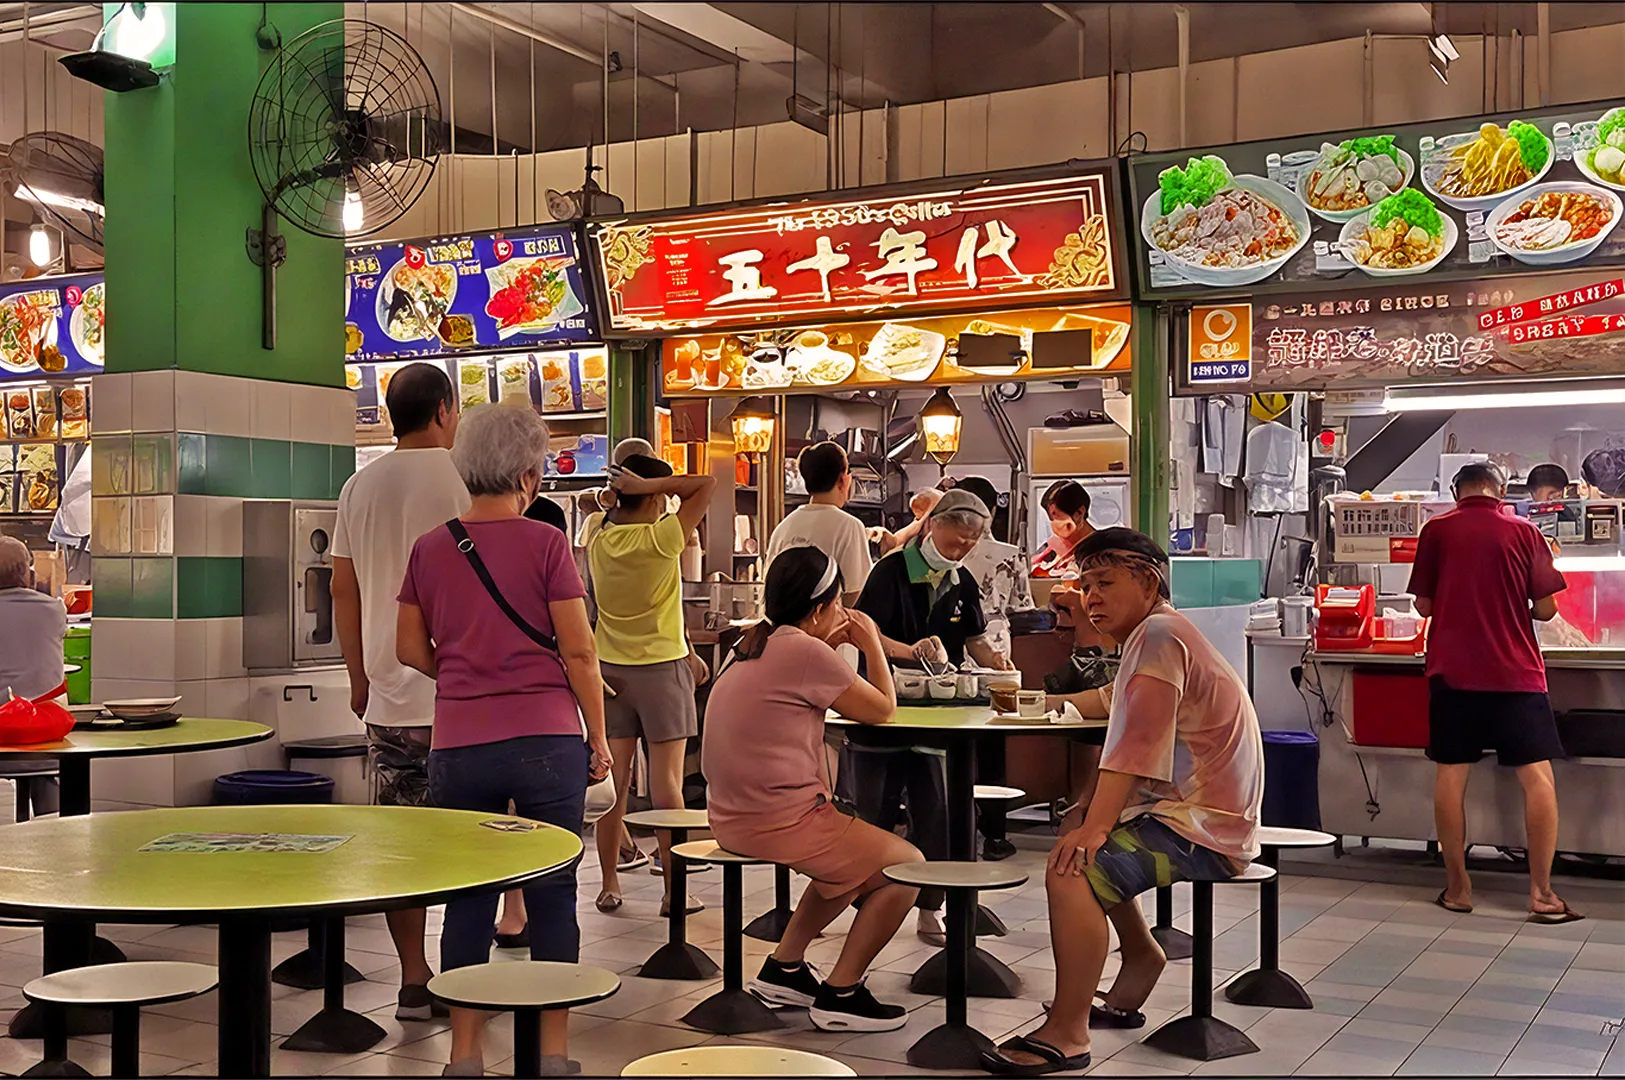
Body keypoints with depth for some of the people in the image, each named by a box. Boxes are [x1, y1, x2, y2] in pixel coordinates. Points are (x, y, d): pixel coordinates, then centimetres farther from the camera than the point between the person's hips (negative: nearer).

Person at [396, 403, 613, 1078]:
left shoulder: (430, 548, 4)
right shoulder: (545, 543, -6)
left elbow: (411, 649, 10)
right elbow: (578, 649, -5)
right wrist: (598, 737, 2)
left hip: (459, 745, 3)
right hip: (547, 739, -2)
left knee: (468, 900, 11)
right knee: (552, 896, 8)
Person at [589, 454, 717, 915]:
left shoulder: (598, 543, 0)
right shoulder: (659, 539, -16)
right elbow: (707, 485, -17)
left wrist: (623, 496, 9)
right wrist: (648, 485, -14)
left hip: (611, 668, 5)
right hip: (661, 666, -5)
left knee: (614, 779, 7)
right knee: (667, 781, -2)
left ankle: (609, 886, 12)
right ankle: (673, 890, 1)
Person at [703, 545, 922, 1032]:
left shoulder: (754, 645, 9)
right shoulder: (806, 653, -17)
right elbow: (882, 709, -6)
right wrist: (871, 643, 7)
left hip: (731, 815, 10)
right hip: (779, 822, -10)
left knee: (855, 859, 30)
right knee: (908, 865, 4)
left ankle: (783, 968, 26)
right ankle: (840, 993, 6)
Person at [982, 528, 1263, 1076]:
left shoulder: (1159, 634, -15)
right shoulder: (1155, 633, 19)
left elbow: (1136, 745, -26)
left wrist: (1095, 826, -30)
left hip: (1205, 829, -12)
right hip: (1183, 807, 12)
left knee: (1071, 869, -27)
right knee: (1073, 826, 27)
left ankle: (1067, 1034, -20)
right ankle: (1141, 955, 30)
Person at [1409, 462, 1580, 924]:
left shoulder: (1436, 530, 1)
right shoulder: (1525, 532, 0)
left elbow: (1423, 605, 5)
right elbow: (1546, 608, 0)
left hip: (1452, 671, 1)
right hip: (1516, 672, -1)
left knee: (1450, 774, 7)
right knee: (1537, 778, 3)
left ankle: (1457, 887, 11)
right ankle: (1542, 893, 2)